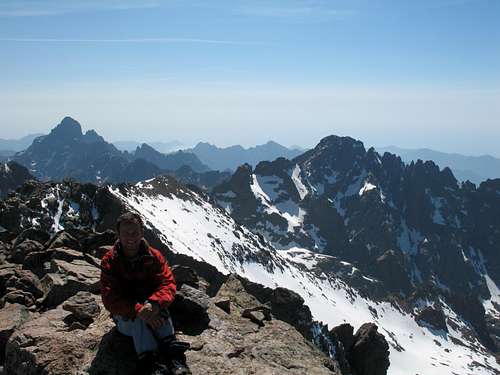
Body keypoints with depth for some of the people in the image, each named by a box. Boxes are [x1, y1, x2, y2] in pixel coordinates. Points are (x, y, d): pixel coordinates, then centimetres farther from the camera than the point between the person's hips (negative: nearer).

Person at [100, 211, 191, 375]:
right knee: (138, 316, -33)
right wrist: (138, 310, -36)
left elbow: (168, 284, -16)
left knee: (158, 303, -30)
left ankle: (174, 357, -40)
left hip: (151, 313, 1)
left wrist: (154, 303, -39)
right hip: (126, 320, -1)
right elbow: (109, 298, -20)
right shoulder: (109, 261, -9)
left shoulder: (154, 256, -4)